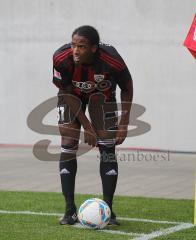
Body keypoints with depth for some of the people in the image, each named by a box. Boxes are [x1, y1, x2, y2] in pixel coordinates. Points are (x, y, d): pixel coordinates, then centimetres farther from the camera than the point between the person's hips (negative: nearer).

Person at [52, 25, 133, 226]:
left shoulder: (112, 61, -35)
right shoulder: (62, 58, -34)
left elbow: (127, 88, -14)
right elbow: (67, 93, -19)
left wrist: (124, 124, -14)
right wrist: (86, 125, -18)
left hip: (102, 94, 0)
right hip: (72, 95, 0)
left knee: (108, 148, -8)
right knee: (68, 147, -9)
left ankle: (107, 209, 0)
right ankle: (69, 210, -3)